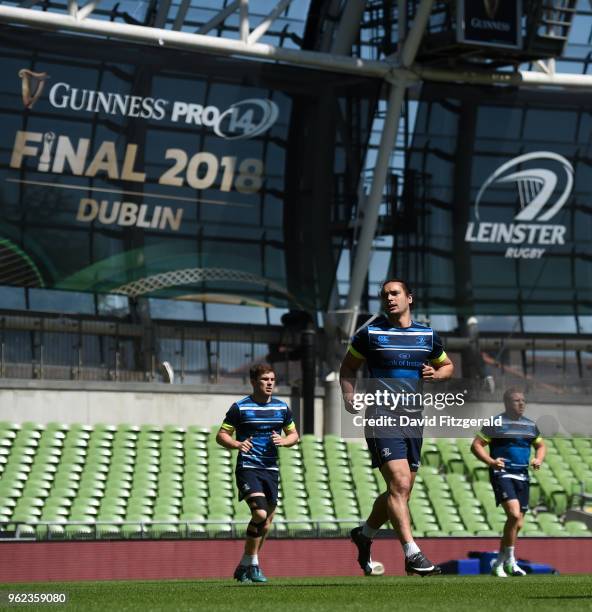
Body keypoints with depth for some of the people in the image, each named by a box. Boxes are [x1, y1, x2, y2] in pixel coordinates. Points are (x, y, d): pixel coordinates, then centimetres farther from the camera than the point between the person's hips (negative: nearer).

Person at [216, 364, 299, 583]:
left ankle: (244, 567, 22)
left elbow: (294, 435, 20)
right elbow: (221, 435, 0)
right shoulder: (240, 408, -3)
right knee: (260, 514, -23)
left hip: (270, 469, 5)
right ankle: (253, 565, -9)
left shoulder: (282, 407, 10)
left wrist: (284, 441, -4)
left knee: (266, 523, 6)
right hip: (247, 468, -5)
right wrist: (237, 445, -21)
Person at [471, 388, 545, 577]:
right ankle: (510, 561, -11)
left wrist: (538, 459, 6)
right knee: (514, 514, -23)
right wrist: (490, 461, -19)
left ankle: (498, 564, 22)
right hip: (502, 474, -7)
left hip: (522, 476, 7)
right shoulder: (496, 423, -3)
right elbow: (476, 445, -4)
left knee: (518, 523, 7)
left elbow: (540, 445, 28)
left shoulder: (530, 425, 15)